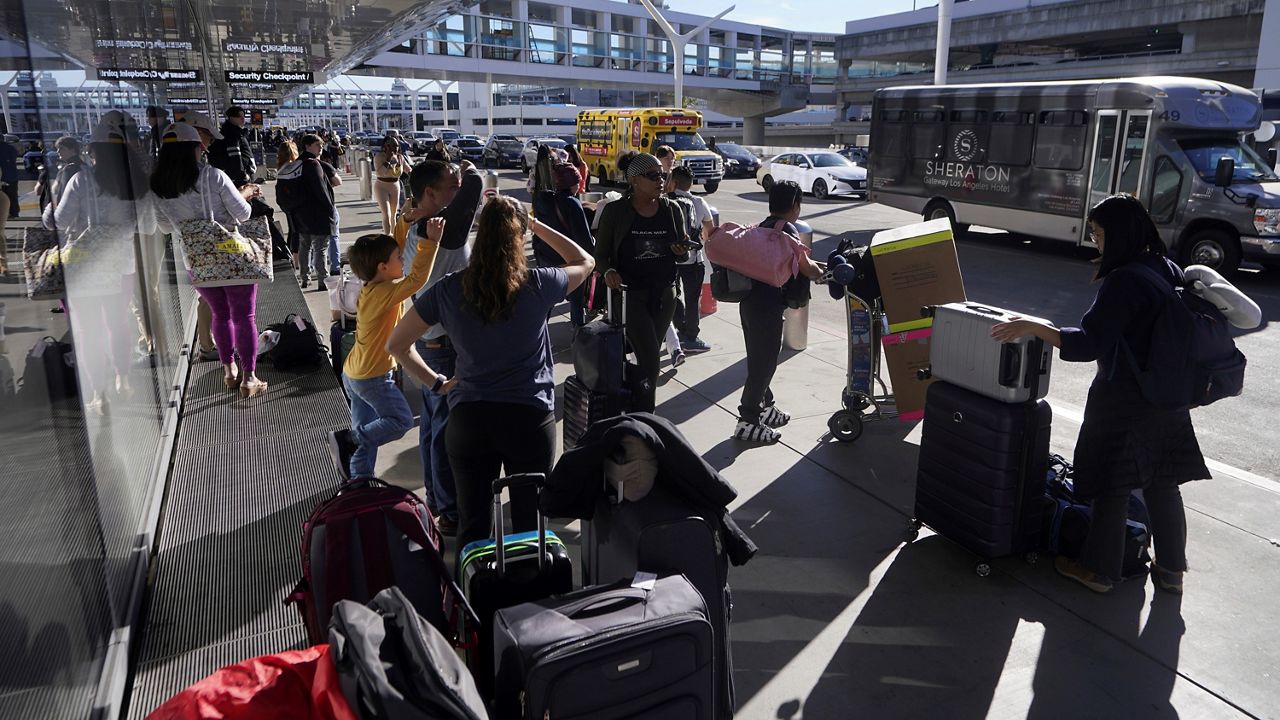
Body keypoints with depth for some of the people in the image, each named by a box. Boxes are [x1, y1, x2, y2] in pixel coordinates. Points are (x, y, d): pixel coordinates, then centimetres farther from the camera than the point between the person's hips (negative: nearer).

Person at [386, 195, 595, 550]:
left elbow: (396, 344, 4)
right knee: (529, 522, 14)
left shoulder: (449, 290, -4)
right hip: (530, 417, -1)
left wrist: (436, 383, 11)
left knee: (472, 524, 13)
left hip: (468, 418, 1)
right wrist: (536, 225, 11)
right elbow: (584, 261, 12)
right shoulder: (537, 286, -9)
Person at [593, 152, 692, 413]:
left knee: (648, 358, 13)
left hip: (664, 294, 4)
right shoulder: (615, 211, -8)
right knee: (650, 362, -12)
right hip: (630, 293, -4)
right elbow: (600, 253, -1)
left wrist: (682, 251, -13)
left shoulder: (672, 209, 2)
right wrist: (609, 271, -22)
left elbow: (683, 251, 11)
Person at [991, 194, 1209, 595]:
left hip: (1125, 400, -8)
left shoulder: (1124, 280, -22)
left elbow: (1088, 344, -27)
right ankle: (1170, 569, 28)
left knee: (1112, 487, 5)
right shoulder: (1169, 271, 6)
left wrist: (1032, 328, -29)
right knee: (1162, 484, 17)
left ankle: (1100, 570, 18)